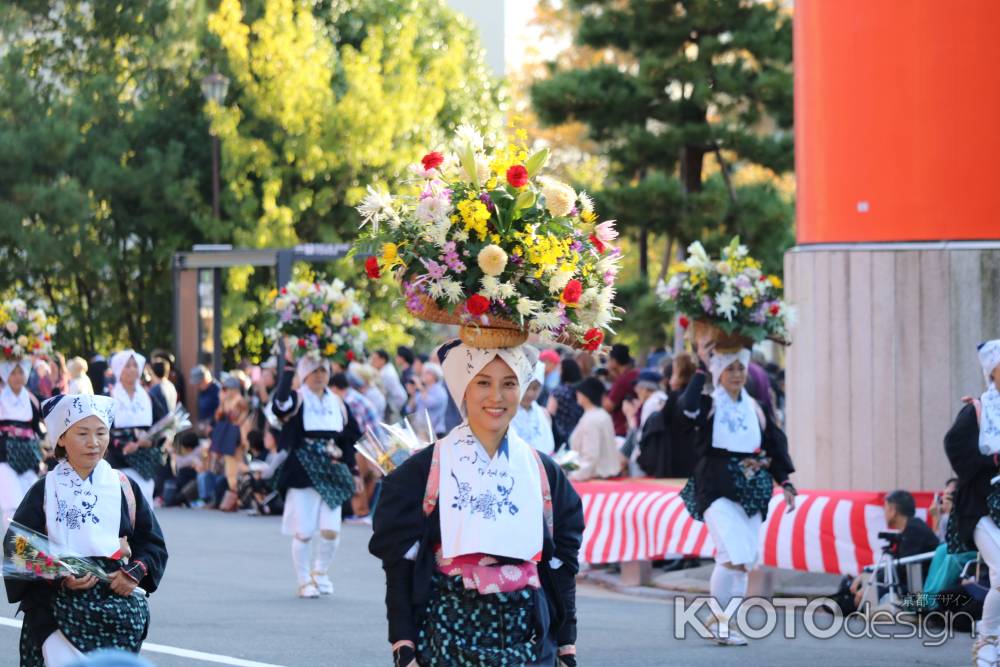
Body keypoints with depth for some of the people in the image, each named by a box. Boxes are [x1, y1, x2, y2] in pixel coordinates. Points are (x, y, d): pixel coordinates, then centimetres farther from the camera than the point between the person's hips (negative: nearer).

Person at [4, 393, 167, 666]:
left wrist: (135, 573, -7)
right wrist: (59, 579, -16)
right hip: (58, 610, -2)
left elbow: (152, 542, 13)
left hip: (117, 605, 2)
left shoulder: (124, 488, 10)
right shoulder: (45, 491, 4)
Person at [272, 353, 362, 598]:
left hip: (331, 476, 4)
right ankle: (304, 581, 12)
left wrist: (353, 472, 14)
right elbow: (281, 401, -27)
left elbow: (348, 441, 18)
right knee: (303, 532, -3)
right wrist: (288, 367, -30)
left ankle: (320, 571, 22)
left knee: (331, 531, -4)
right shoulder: (296, 401, -3)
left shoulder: (338, 404, 12)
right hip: (302, 476, -4)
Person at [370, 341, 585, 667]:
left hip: (526, 637, 3)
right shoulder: (426, 469, 0)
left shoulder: (543, 472, 9)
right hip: (449, 636, -3)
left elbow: (561, 568, 12)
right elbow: (399, 566, -1)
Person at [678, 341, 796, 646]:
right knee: (733, 555, -19)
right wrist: (702, 368, -19)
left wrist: (785, 483, 7)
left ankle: (724, 621, 14)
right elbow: (687, 407, -24)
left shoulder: (755, 409, 12)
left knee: (745, 561, 3)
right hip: (717, 490, -5)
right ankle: (719, 619, -5)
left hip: (750, 492, 5)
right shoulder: (708, 405, -1)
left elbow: (775, 445, 16)